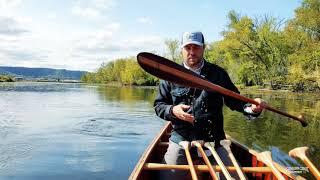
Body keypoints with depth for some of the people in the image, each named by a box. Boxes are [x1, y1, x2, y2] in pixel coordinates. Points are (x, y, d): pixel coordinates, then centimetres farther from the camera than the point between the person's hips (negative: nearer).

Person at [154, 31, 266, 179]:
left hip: (213, 138, 1)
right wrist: (172, 110, -13)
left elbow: (233, 100, 9)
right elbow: (159, 105, 8)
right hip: (181, 138, 0)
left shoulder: (218, 73, 7)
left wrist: (250, 107, -11)